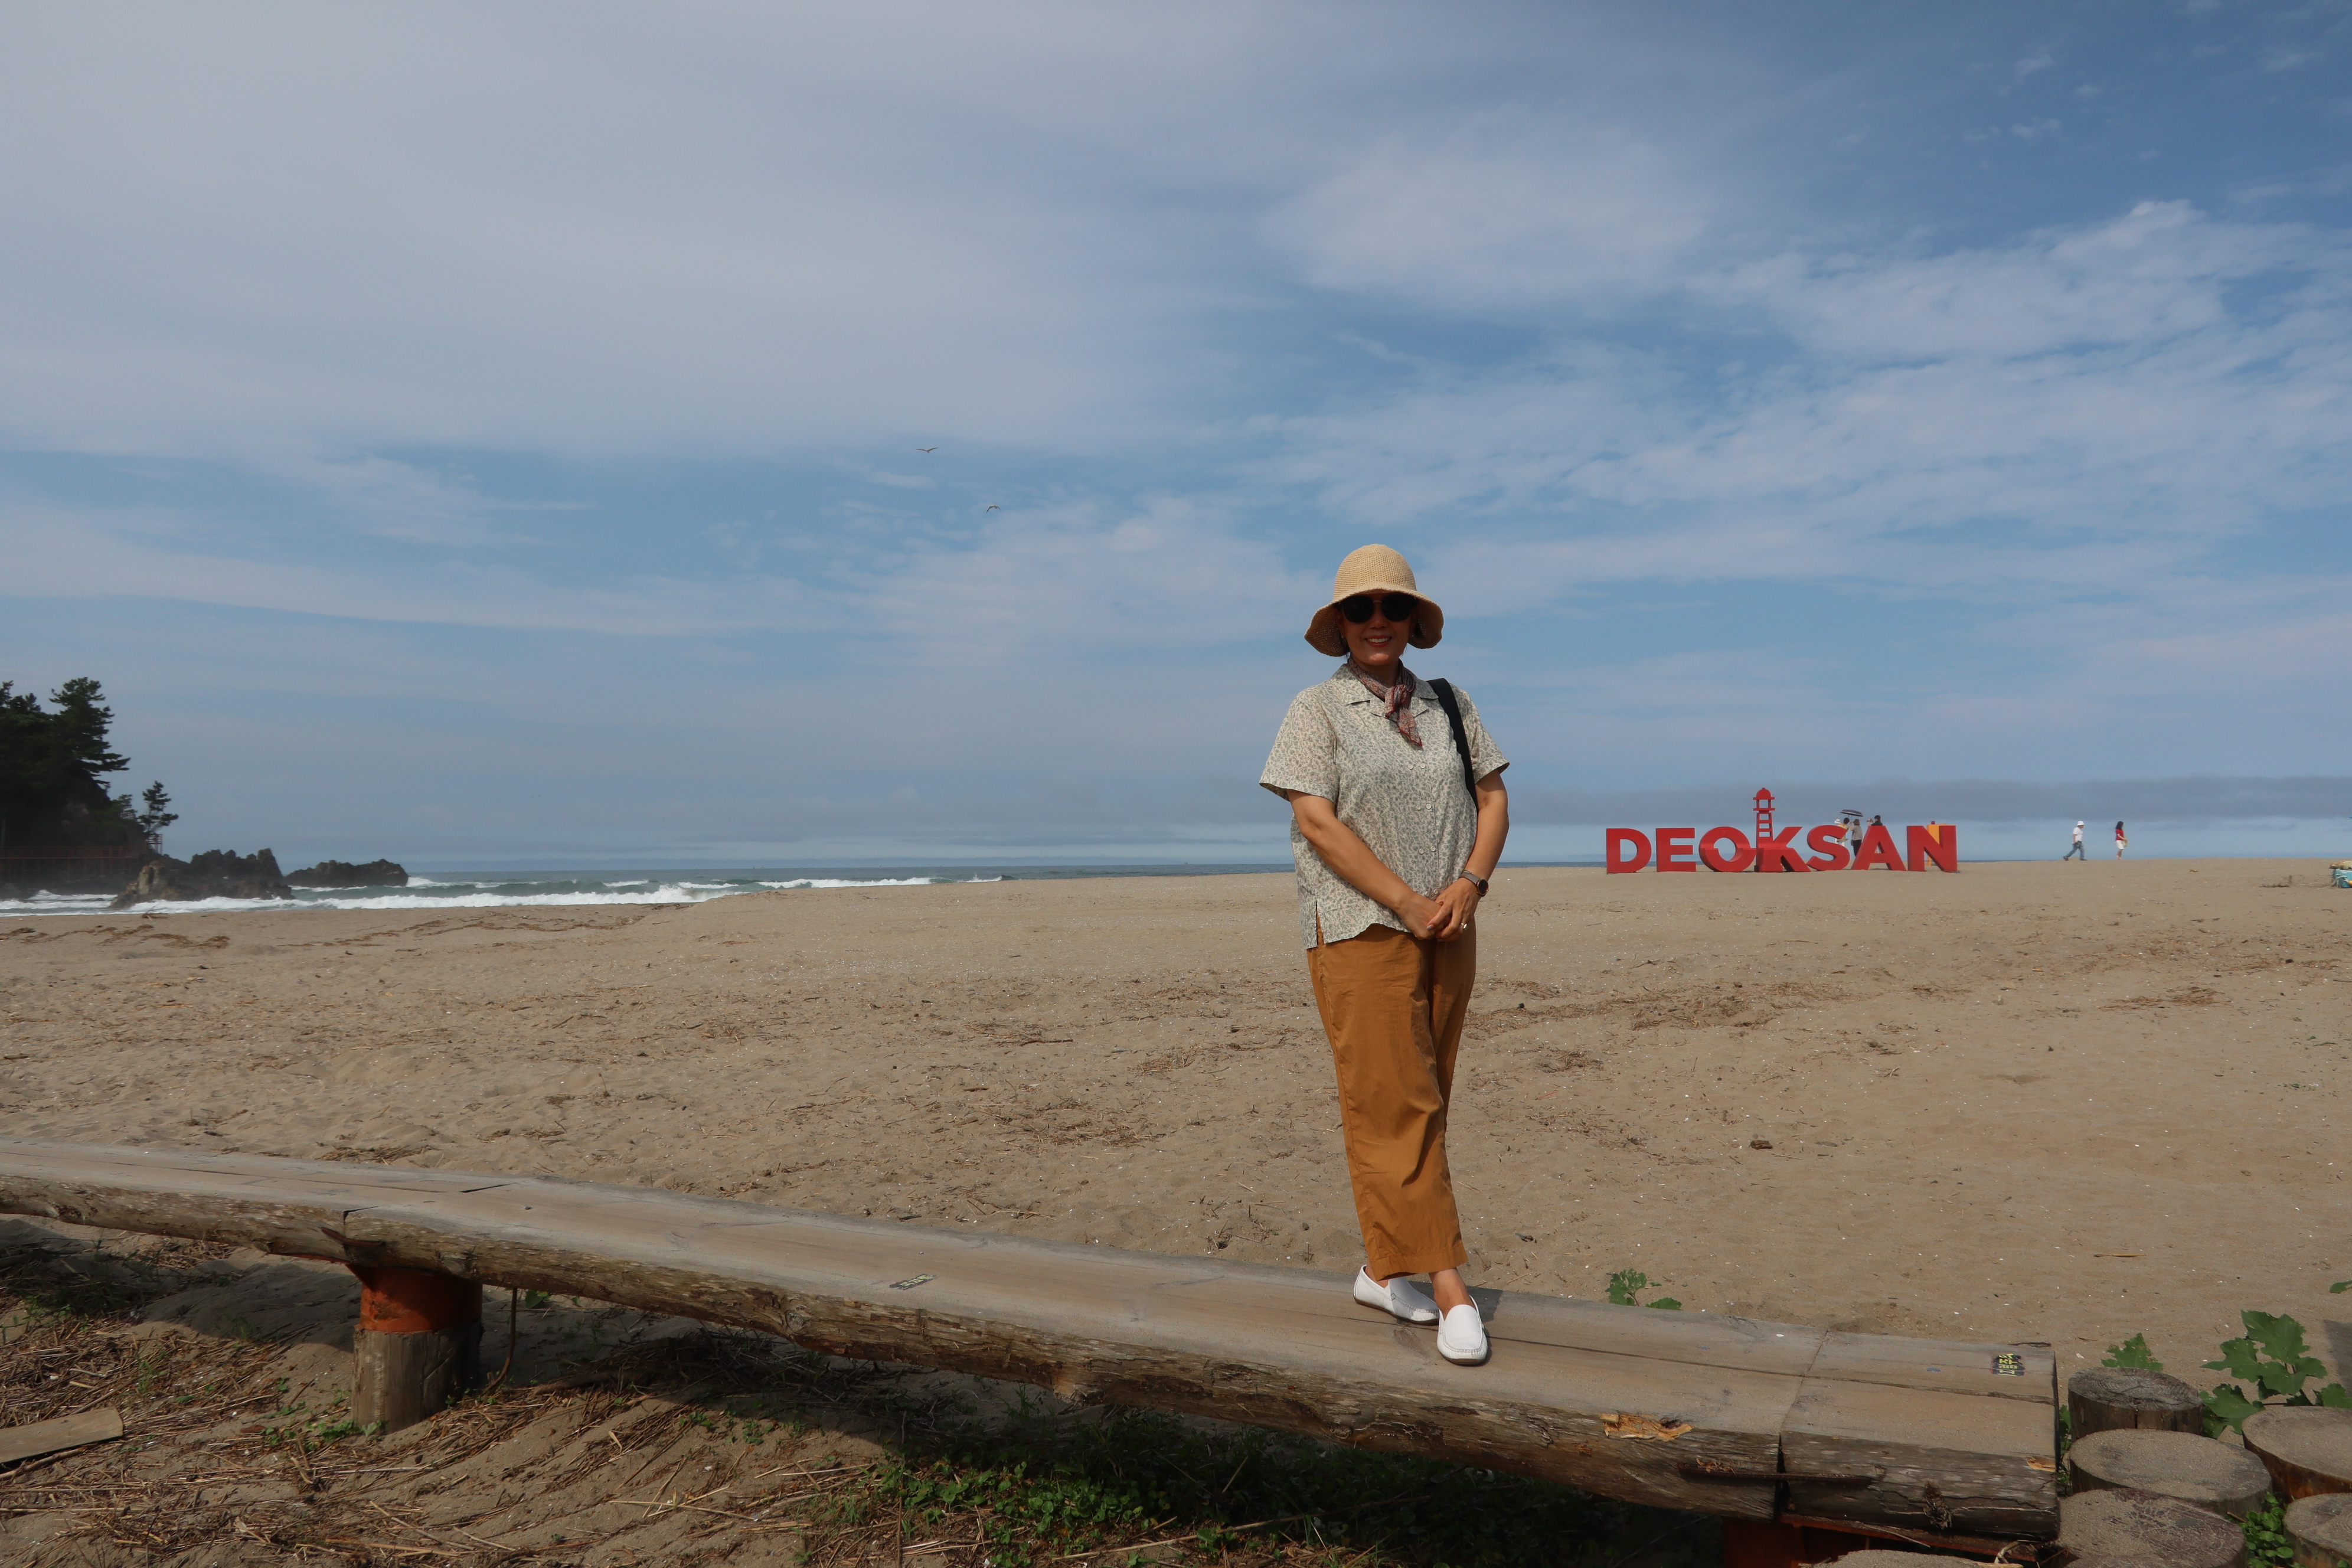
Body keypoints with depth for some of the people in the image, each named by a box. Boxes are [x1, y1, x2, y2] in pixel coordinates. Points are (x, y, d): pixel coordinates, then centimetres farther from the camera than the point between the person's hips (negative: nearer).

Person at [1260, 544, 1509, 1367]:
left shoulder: (1450, 706, 13)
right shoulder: (1317, 710, -1)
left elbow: (1493, 799, 12)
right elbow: (1318, 822, -10)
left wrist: (1470, 884, -7)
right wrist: (1410, 904, -14)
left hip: (1448, 932, 5)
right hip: (1360, 929, -5)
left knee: (1419, 1106, 8)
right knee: (1394, 1106, -7)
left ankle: (1385, 1269, 20)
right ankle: (1448, 1286, -2)